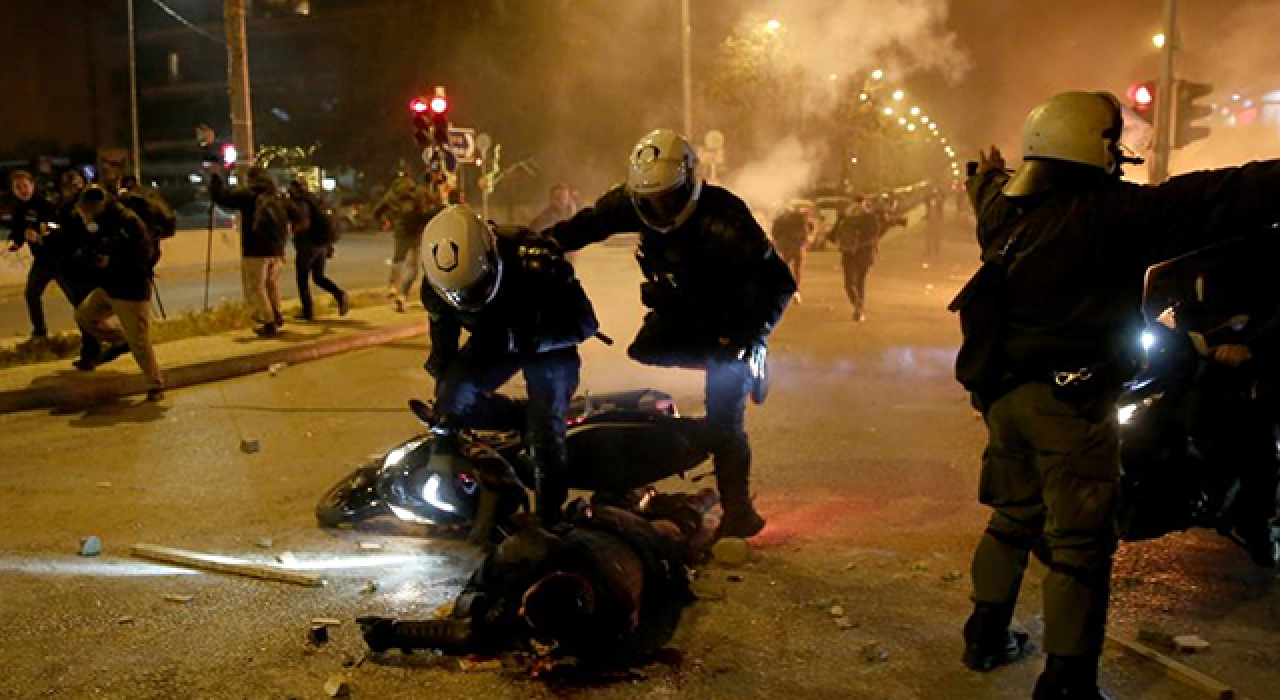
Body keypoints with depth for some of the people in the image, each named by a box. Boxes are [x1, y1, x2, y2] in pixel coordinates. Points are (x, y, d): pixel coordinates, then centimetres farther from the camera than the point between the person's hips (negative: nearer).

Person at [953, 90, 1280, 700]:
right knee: (1080, 542, 0)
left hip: (1005, 392, 8)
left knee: (1014, 515, 21)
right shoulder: (1108, 213, -15)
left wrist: (988, 175, 55)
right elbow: (1210, 203, -20)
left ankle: (986, 637, 31)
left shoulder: (1007, 209, 8)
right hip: (1071, 401, -8)